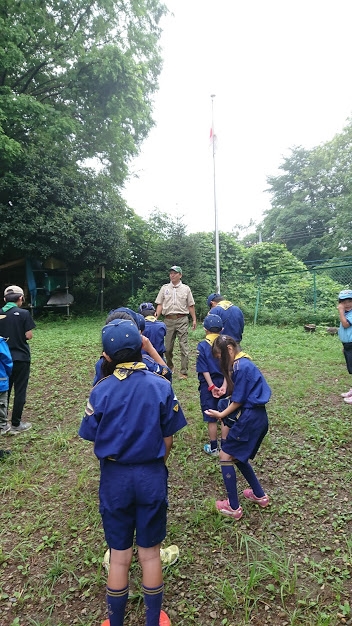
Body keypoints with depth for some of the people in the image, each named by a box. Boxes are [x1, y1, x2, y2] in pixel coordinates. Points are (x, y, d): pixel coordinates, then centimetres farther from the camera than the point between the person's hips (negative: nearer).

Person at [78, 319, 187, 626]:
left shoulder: (101, 391, -15)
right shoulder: (161, 386, -15)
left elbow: (94, 438, -6)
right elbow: (167, 441, -6)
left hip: (115, 478, 0)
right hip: (152, 477, 0)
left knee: (119, 556, 20)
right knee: (150, 553, 20)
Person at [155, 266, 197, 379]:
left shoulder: (186, 288, 9)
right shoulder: (164, 288, 11)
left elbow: (190, 305, 10)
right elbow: (160, 304, 8)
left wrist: (194, 319, 6)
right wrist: (156, 316, -7)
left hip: (182, 319, -1)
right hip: (168, 320, 2)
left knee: (184, 346, -5)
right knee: (168, 347, 8)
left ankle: (184, 372, 1)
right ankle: (169, 367, 30)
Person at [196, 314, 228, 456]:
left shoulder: (202, 345, -12)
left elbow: (204, 369, -13)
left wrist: (212, 386, -10)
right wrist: (224, 385, -11)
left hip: (208, 384, -3)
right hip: (224, 383, 3)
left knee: (211, 418, 8)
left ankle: (213, 448, 21)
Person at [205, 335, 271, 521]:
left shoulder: (240, 367, -19)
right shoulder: (243, 362, 11)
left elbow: (239, 400, -15)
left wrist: (222, 414, -3)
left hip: (249, 418, -10)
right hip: (256, 417, 10)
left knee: (225, 456, 1)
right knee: (238, 456, 22)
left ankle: (233, 507, 11)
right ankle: (259, 495, 35)